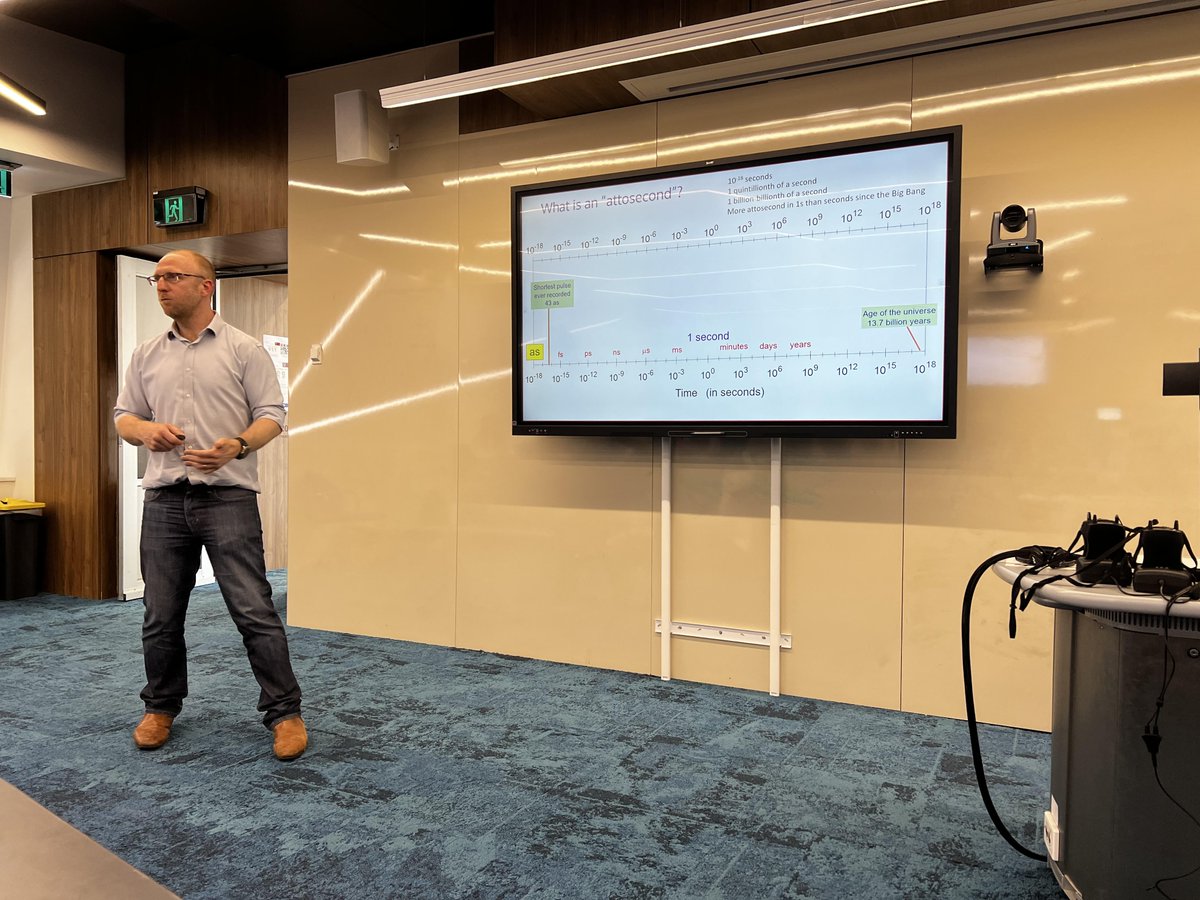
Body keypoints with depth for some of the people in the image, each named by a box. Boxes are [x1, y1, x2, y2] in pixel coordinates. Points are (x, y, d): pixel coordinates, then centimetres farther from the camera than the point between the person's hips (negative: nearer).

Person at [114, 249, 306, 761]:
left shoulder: (244, 350, 2)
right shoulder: (147, 356, 15)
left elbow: (271, 415, -1)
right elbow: (123, 416, 18)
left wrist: (238, 445, -20)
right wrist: (145, 430, -5)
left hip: (228, 497, -4)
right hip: (164, 500, 5)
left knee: (254, 610, -6)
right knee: (161, 615, 11)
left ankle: (284, 713, 3)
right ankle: (160, 708, 29)